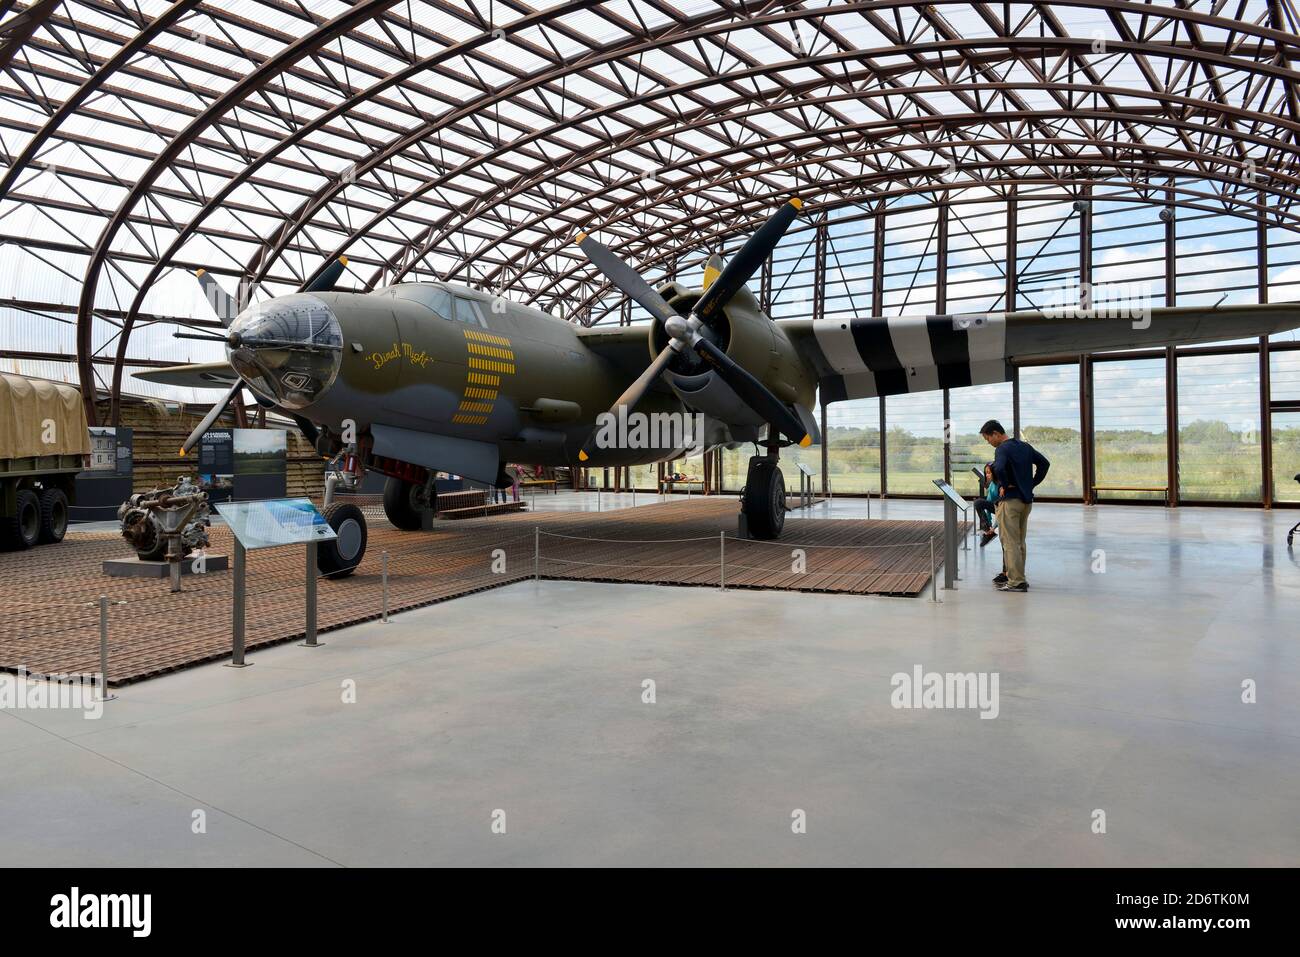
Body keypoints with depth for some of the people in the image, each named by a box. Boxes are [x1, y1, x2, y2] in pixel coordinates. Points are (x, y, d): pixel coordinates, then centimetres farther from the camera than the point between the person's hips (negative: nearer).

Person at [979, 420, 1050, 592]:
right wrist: (1032, 484, 11)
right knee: (1020, 542, 16)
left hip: (1010, 500, -9)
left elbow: (999, 469, -32)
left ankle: (1016, 582, -2)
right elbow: (1045, 463, 15)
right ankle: (1019, 577, 23)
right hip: (1027, 500, 9)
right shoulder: (1025, 446, 12)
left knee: (1010, 543, -3)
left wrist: (1005, 485, -16)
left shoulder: (1003, 449, -14)